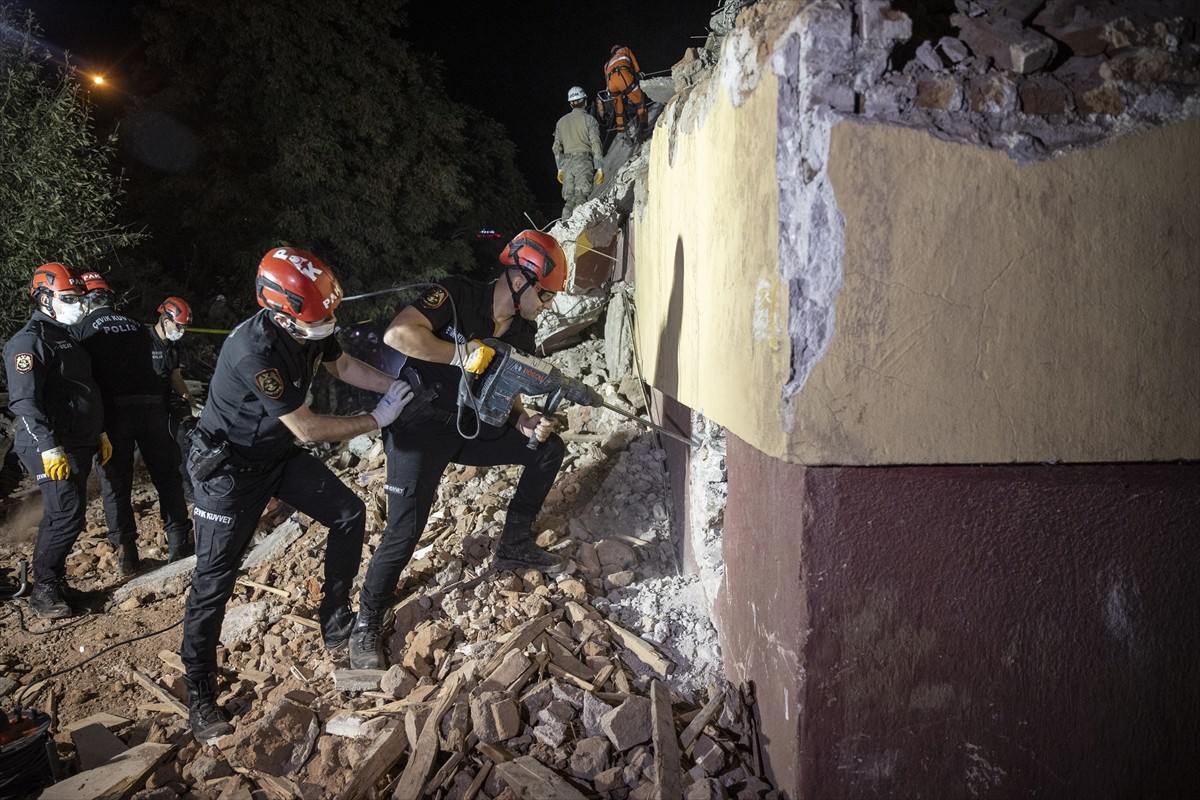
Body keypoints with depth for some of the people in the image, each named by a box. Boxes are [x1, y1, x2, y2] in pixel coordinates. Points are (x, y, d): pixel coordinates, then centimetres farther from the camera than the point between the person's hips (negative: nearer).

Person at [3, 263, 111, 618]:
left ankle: (52, 580, 23)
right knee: (67, 514, -12)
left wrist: (100, 432, 23)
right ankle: (44, 590, 0)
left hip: (79, 444, 9)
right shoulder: (30, 340, -12)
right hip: (53, 447, -9)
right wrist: (48, 448, -26)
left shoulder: (66, 337, 19)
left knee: (63, 515, 13)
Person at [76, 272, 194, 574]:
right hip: (151, 406, 3)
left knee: (116, 483, 6)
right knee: (166, 475, 12)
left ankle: (127, 554, 8)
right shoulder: (137, 326, 14)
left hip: (114, 410, -3)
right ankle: (178, 543, 14)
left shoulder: (85, 327, 2)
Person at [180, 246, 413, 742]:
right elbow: (308, 428, -30)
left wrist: (398, 387, -4)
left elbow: (342, 366, 8)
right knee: (215, 577, -2)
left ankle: (336, 622, 17)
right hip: (229, 468, -7)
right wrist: (378, 419, -21)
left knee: (349, 515, 1)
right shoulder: (255, 352, -36)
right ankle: (199, 693, 13)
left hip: (277, 454, 8)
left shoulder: (311, 328, -13)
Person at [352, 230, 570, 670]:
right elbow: (397, 334, -34)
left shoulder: (523, 330, 0)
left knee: (549, 449, 3)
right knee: (405, 531, -12)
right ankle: (366, 625, 12)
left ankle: (514, 546, 17)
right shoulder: (459, 295, -20)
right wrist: (464, 354, -33)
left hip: (470, 426, 7)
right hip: (418, 425, -7)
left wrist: (525, 423, -14)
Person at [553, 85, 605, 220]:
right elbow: (595, 144, -7)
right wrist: (599, 168, -5)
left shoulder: (562, 121, 15)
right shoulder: (589, 119, 0)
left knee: (569, 199, 6)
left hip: (567, 162, 4)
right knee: (581, 197, -10)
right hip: (584, 161, -4)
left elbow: (557, 147, 17)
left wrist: (560, 168, 23)